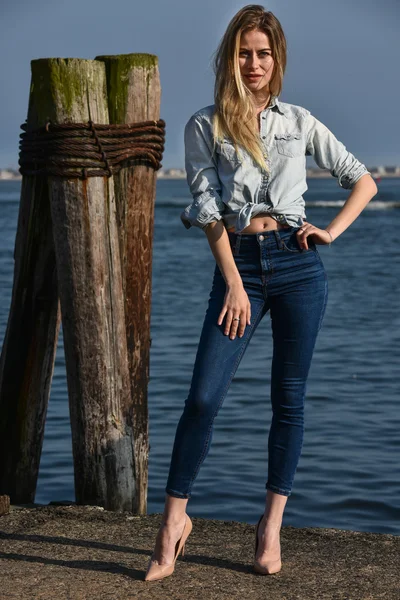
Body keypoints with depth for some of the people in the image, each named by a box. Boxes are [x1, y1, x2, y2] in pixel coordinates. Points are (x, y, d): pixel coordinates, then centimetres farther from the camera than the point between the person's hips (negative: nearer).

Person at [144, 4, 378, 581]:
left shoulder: (299, 121, 11)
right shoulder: (204, 126, 7)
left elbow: (364, 180, 17)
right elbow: (208, 206, -2)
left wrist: (331, 231, 2)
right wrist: (233, 282, -10)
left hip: (297, 263, 1)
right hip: (238, 265, -1)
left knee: (289, 399, 4)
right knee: (204, 397, -9)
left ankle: (272, 525, 15)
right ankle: (174, 517, 5)